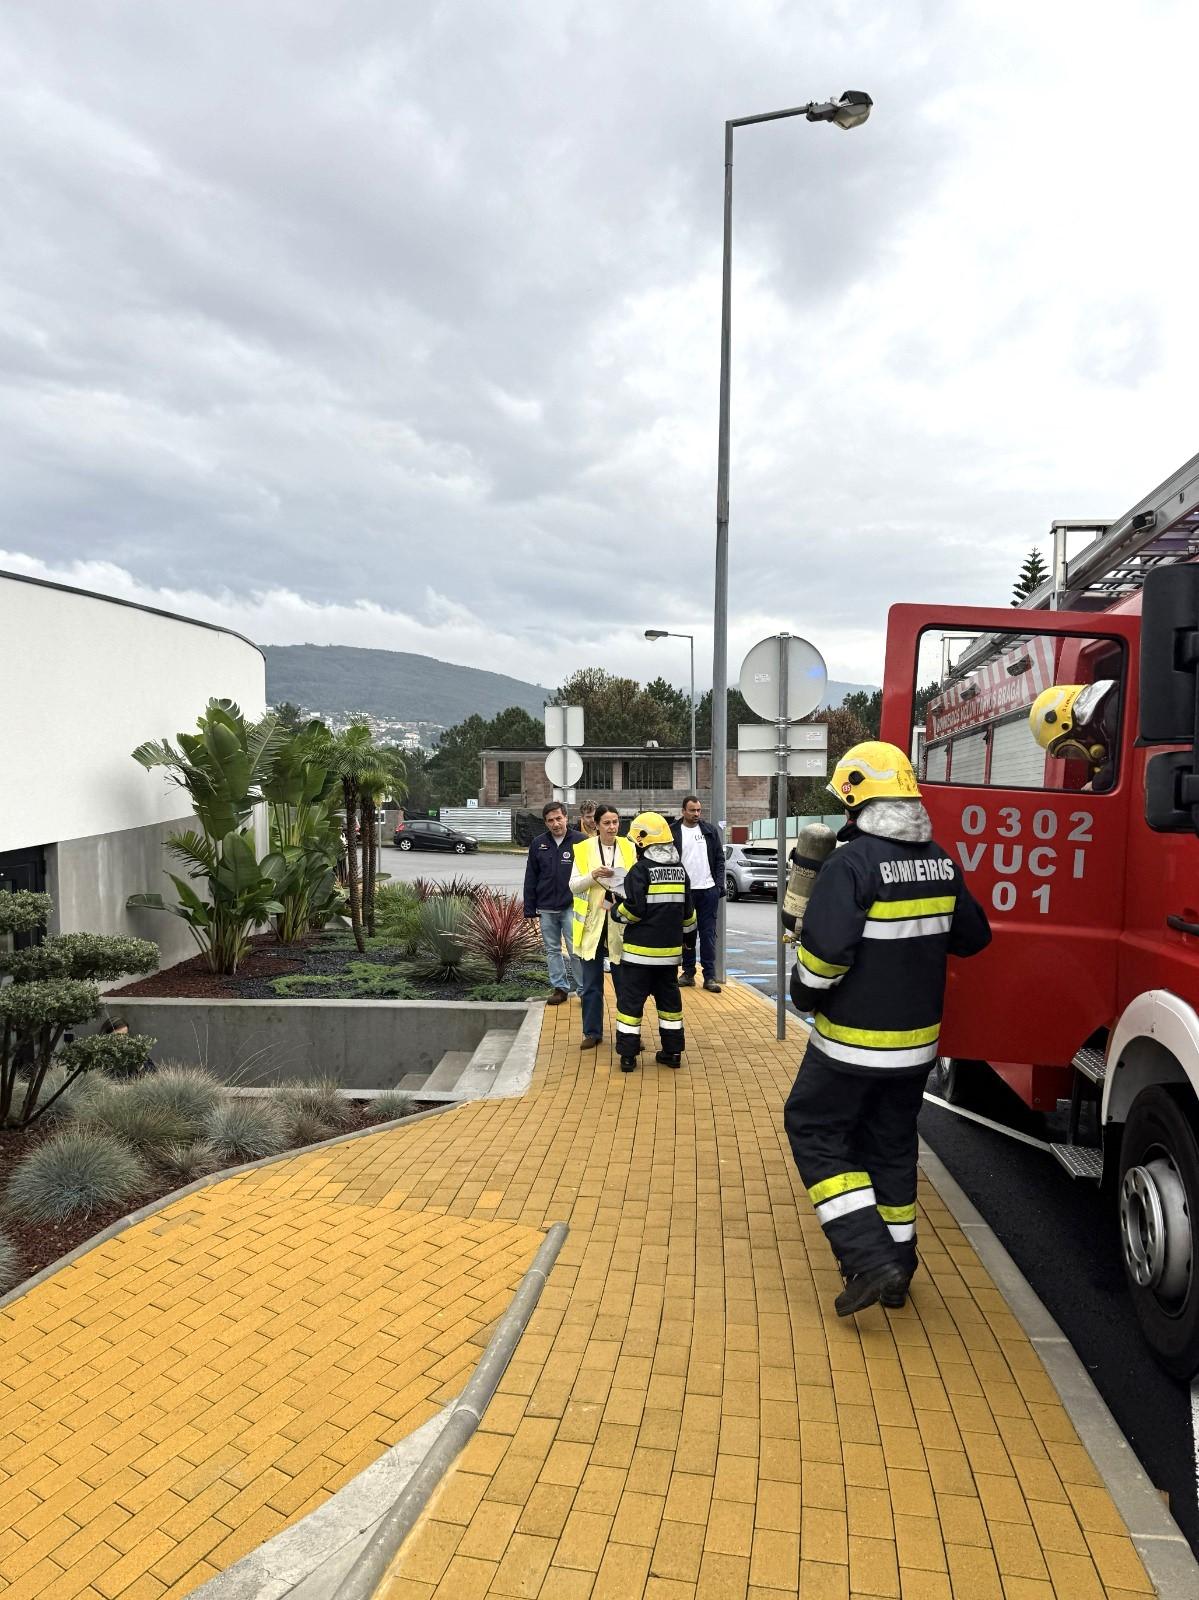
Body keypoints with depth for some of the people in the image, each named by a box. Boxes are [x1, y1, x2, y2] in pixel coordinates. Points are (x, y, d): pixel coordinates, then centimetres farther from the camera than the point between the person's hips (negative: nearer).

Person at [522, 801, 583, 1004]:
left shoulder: (580, 841, -5)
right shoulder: (538, 844, 5)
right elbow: (530, 878, 9)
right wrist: (530, 908, 6)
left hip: (572, 907, -4)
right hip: (546, 908, 4)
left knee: (576, 950, -1)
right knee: (552, 950, 11)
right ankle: (559, 987, 21)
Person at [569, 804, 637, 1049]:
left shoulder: (628, 848, 3)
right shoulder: (584, 849, 0)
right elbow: (573, 886, -3)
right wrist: (593, 876, -19)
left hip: (620, 922, 0)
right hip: (592, 922, 0)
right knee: (591, 983, 7)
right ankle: (592, 1032, 19)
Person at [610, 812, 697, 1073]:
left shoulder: (641, 870, -13)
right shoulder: (680, 870, 7)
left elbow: (631, 909, -17)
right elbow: (688, 911, 14)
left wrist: (615, 910, 3)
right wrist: (686, 931, 29)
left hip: (640, 949, -6)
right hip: (670, 947, 6)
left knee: (631, 999, 2)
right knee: (669, 998, 14)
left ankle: (628, 1054, 4)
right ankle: (673, 1051, 19)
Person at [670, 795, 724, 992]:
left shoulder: (710, 830, 7)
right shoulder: (673, 833, 0)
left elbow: (719, 859, 8)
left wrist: (719, 885, -1)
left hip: (708, 890, 1)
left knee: (708, 933, 2)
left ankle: (709, 976, 5)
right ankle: (688, 973, 17)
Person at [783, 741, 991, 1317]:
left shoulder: (853, 862, -20)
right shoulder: (941, 862, 2)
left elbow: (825, 949, -26)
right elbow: (971, 936, 13)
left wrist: (806, 994, -7)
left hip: (853, 1039, -7)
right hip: (917, 1038, 7)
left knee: (815, 1132, 9)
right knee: (891, 1144, 20)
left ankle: (870, 1260, 1)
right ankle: (896, 1267, 30)